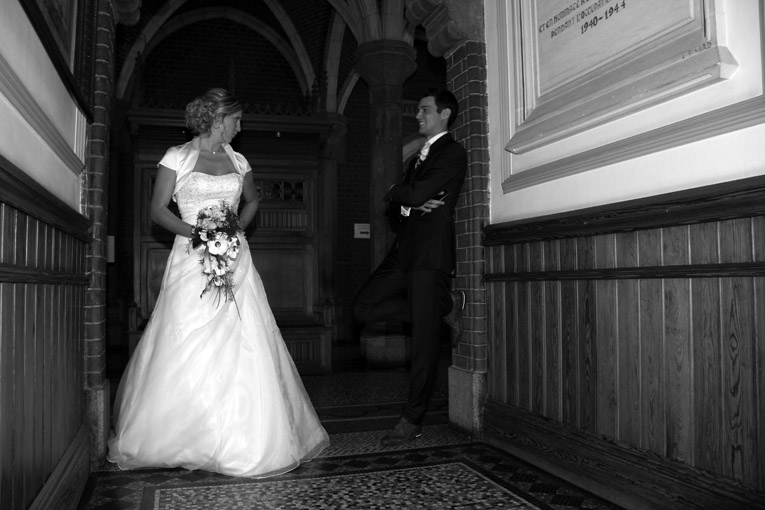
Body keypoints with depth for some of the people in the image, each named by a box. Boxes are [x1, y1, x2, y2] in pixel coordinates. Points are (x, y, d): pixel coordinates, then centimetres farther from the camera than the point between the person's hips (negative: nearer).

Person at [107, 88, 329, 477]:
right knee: (185, 351, -3)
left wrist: (237, 228, 7)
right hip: (192, 260, -3)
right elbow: (158, 210, 0)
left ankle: (244, 439, 12)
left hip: (234, 260, 3)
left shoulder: (237, 161, 13)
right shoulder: (177, 157, 2)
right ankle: (177, 437, 16)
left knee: (242, 348, -1)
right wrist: (197, 232, -16)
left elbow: (252, 201, 27)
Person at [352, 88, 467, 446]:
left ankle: (412, 421, 7)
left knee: (424, 340, -4)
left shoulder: (453, 154, -4)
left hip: (431, 253, -9)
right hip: (405, 249, 9)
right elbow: (394, 200, 15)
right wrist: (410, 203, -7)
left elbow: (417, 194, -17)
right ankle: (445, 306, 10)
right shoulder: (420, 154, 24)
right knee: (364, 308, 4)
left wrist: (397, 194, 3)